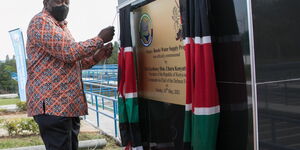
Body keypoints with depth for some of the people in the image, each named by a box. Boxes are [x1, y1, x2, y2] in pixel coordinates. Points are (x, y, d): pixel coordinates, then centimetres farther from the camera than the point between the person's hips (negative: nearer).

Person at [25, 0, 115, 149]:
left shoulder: (61, 27, 23)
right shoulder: (41, 21, -8)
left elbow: (72, 62, 25)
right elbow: (69, 52, -20)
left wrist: (97, 56, 9)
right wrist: (100, 39, -10)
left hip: (68, 103, 10)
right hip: (52, 103, -10)